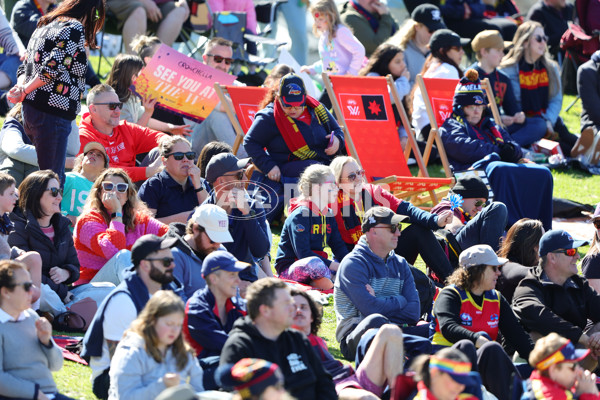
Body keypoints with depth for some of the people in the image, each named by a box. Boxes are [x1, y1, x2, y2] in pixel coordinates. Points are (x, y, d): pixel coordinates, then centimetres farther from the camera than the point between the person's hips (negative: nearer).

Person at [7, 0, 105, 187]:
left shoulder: (45, 26, 21)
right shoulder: (75, 28, -8)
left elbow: (25, 66, 18)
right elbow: (52, 68, -18)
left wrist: (21, 87, -1)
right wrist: (25, 91, -6)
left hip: (30, 109, 9)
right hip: (52, 111, -9)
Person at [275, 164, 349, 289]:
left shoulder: (329, 215, 13)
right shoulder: (299, 215, -13)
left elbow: (339, 246, 9)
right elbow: (303, 253, -22)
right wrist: (333, 265, -28)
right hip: (289, 268, -8)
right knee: (314, 263, -41)